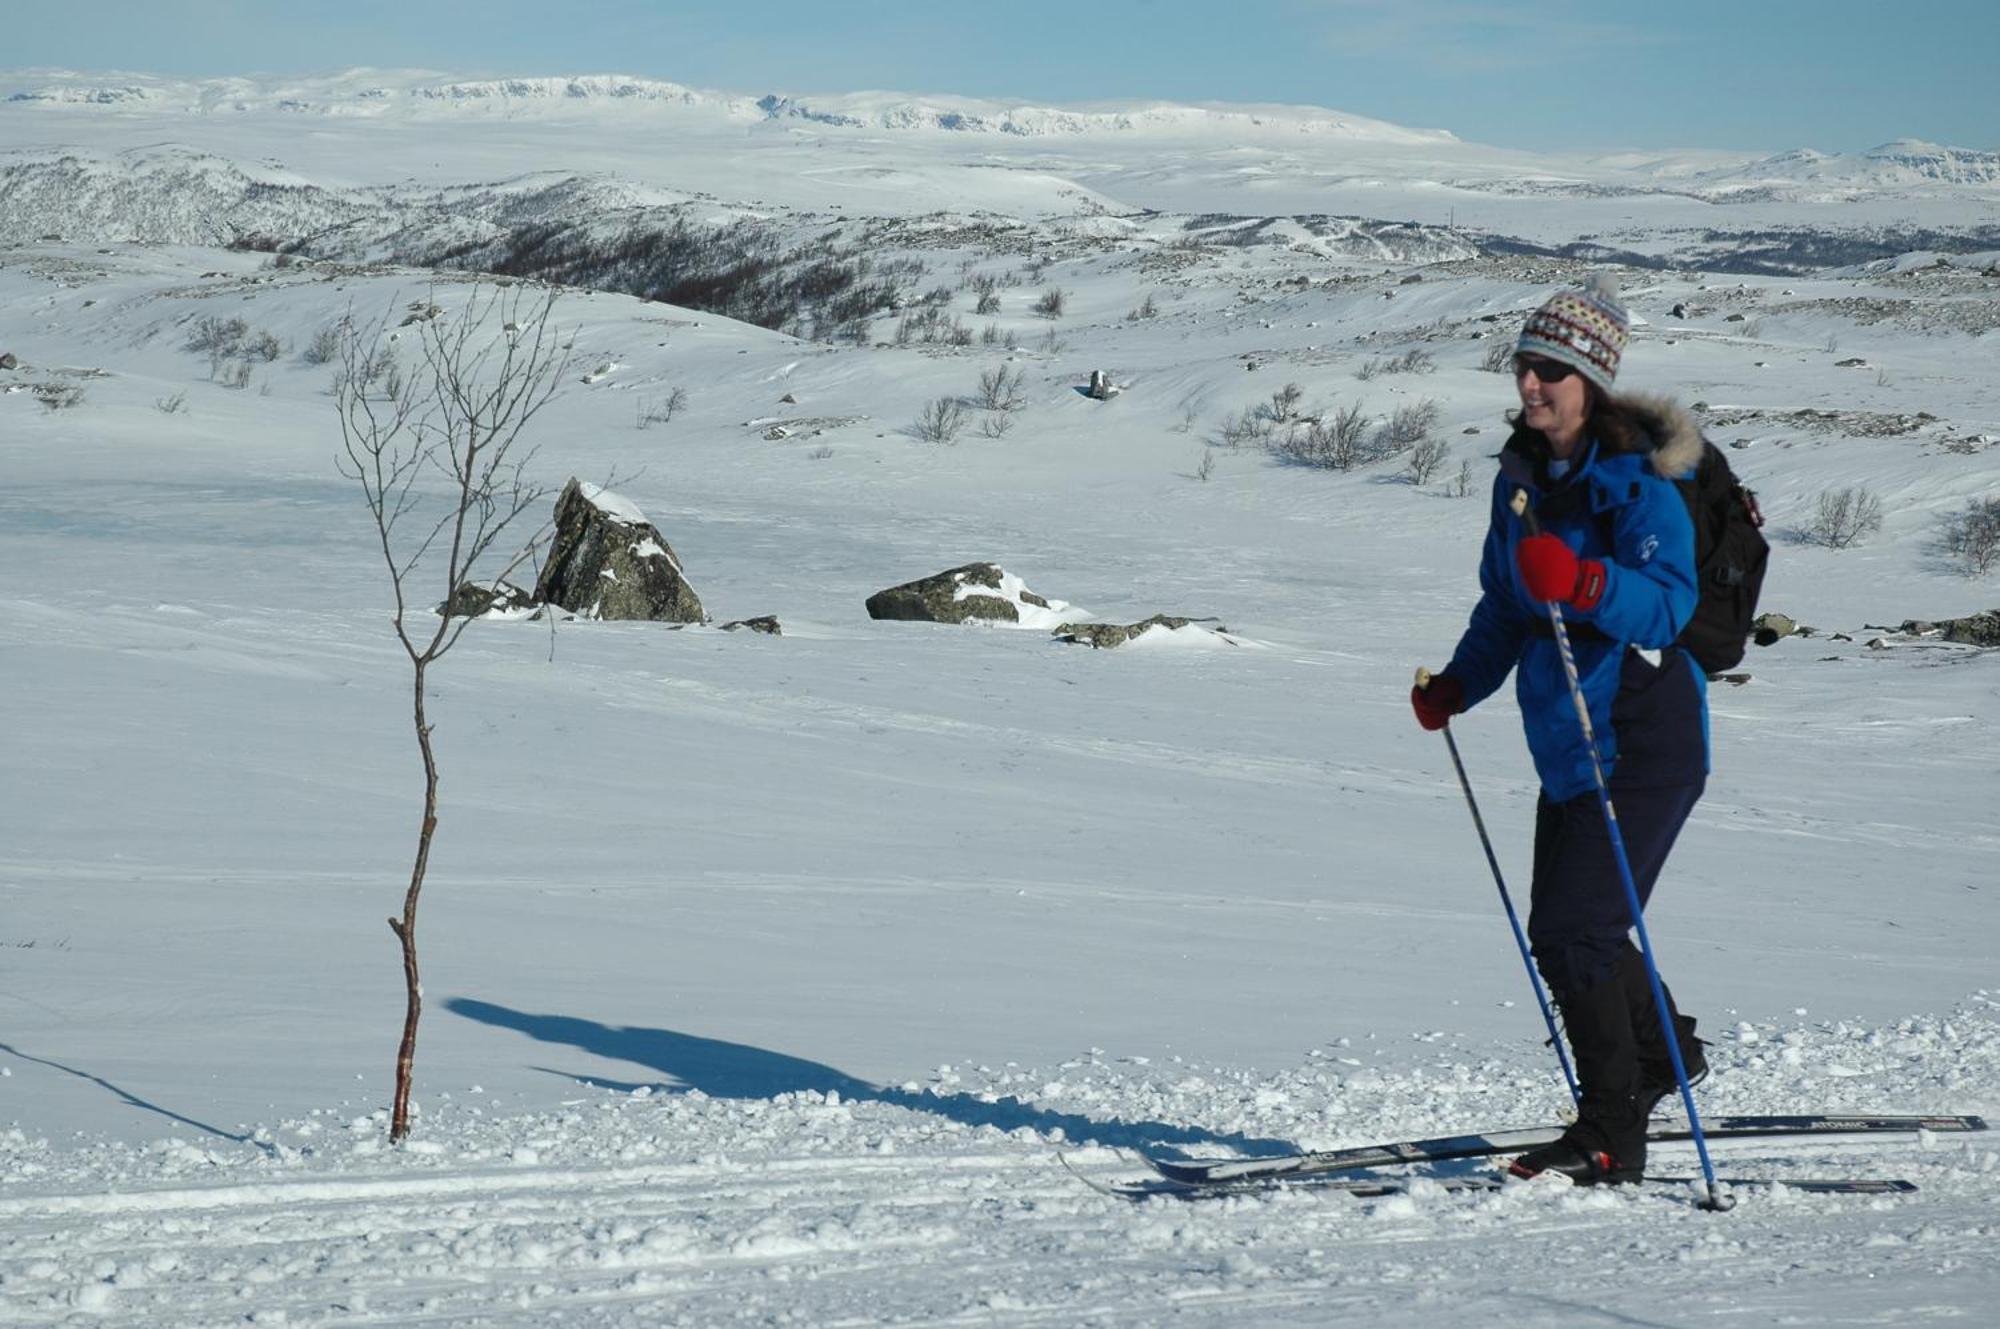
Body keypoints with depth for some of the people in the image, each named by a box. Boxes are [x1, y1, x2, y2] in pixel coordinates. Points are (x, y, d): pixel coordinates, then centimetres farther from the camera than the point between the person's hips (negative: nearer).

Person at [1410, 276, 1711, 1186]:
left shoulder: (1636, 482, -14)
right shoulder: (1523, 476, 10)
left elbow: (1669, 602, -26)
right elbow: (1505, 604, 22)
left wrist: (1585, 582, -41)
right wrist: (1458, 685, 13)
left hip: (1641, 742, -9)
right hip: (1566, 740, 9)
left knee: (1573, 930, -13)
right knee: (1564, 929, 16)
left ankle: (1611, 1137, -4)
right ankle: (1663, 1057, 41)